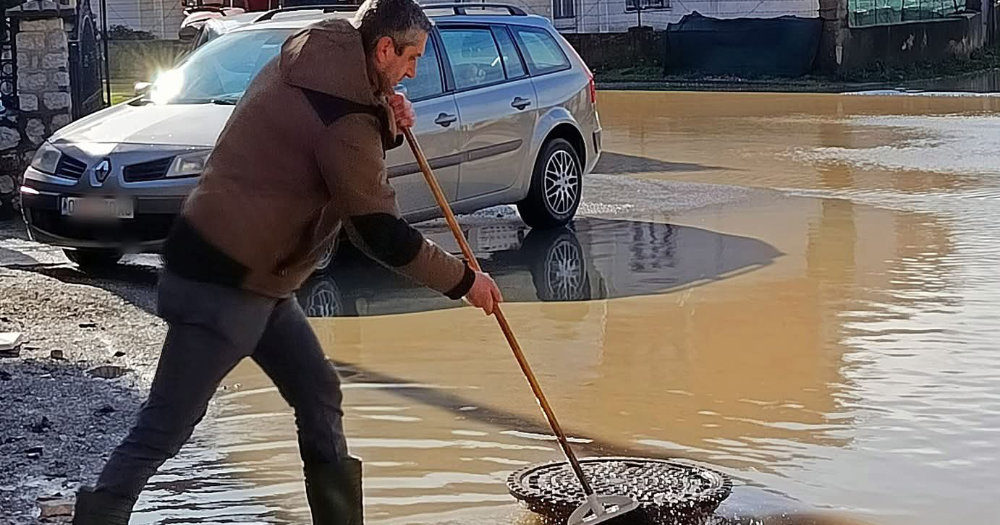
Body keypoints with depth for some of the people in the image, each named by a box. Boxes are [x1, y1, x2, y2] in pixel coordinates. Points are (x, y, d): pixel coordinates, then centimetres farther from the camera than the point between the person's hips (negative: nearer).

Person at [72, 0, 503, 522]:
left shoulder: (307, 62, 7)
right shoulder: (343, 118, -20)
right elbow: (381, 235, -18)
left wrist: (386, 128, 2)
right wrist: (463, 280, -7)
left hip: (255, 278, 10)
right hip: (223, 283, -10)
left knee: (320, 396, 13)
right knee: (164, 429, -4)